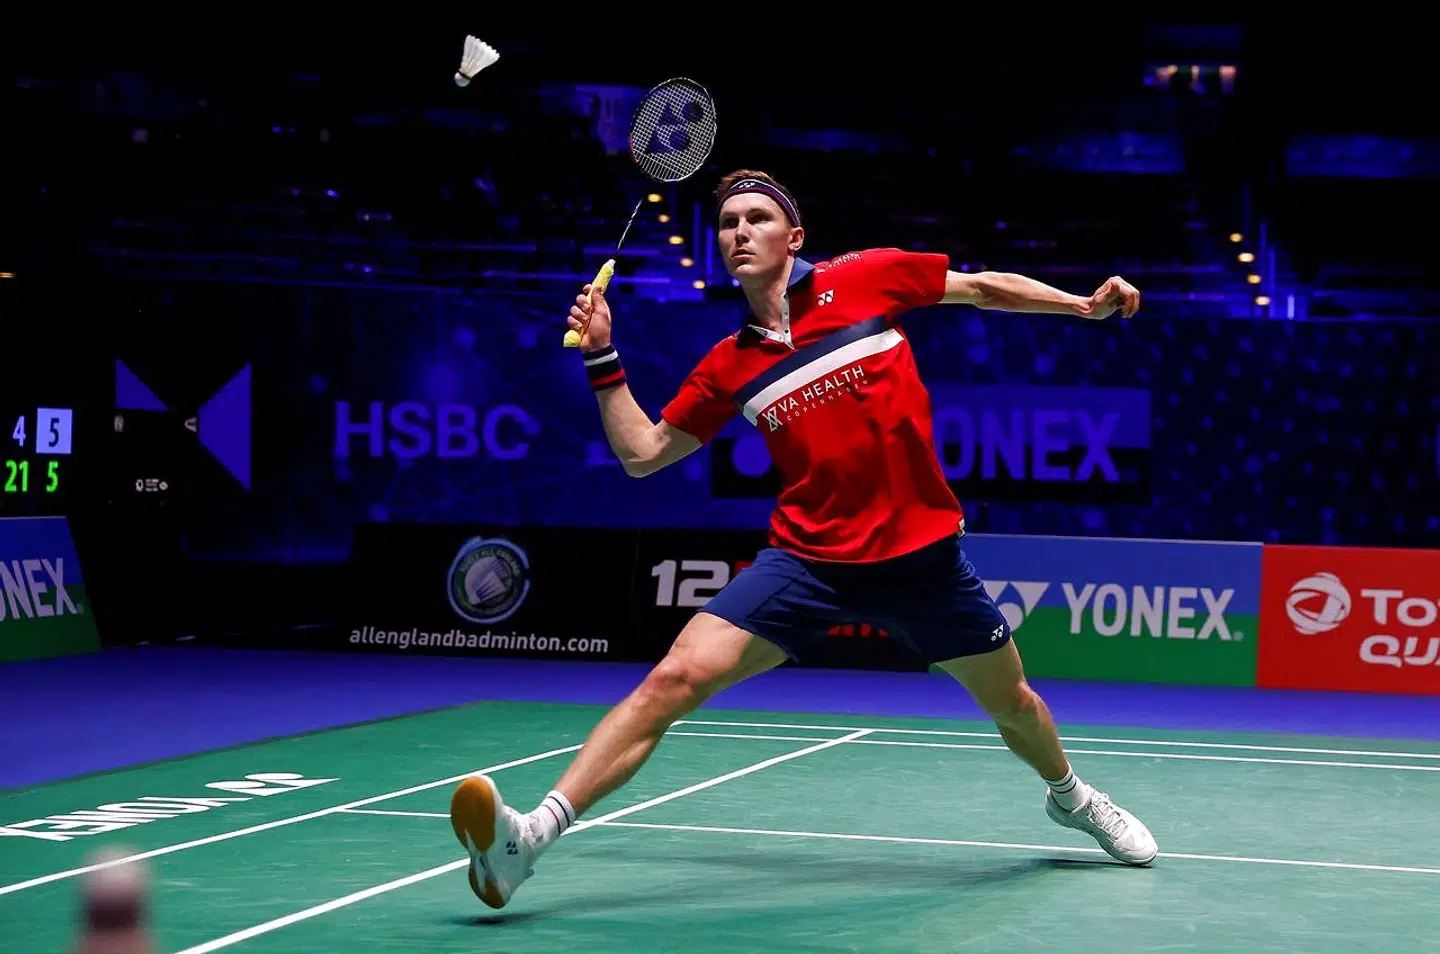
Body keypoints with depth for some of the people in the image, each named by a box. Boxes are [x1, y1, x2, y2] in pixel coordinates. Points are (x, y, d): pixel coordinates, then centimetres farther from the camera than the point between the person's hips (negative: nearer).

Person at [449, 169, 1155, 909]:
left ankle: (1070, 796, 49)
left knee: (1013, 704, 14)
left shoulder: (867, 279, -4)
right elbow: (642, 454, 9)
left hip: (922, 555, 0)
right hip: (807, 561, 1)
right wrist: (603, 360, 0)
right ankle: (535, 833, -22)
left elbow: (986, 287, 6)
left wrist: (1089, 304, -1)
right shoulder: (730, 366, 3)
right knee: (674, 678, -17)